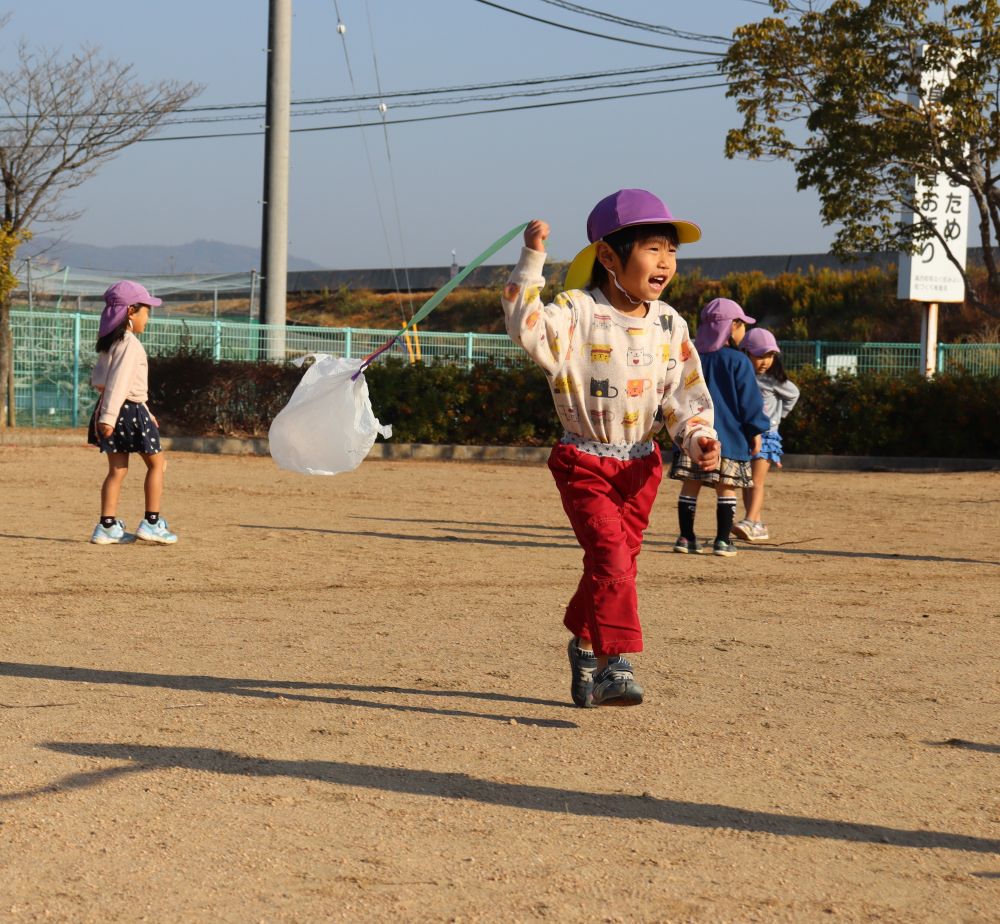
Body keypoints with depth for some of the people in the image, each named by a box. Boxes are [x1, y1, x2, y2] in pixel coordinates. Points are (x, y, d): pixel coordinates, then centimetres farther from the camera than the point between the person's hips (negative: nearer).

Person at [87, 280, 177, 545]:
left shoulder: (110, 342, 16)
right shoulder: (130, 344, -15)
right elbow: (118, 382, -23)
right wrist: (109, 416, -27)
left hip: (110, 410, 9)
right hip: (129, 410, -9)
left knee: (118, 469, 9)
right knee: (156, 463, 5)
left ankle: (107, 526, 4)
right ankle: (151, 523, 4)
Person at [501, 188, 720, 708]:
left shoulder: (669, 325, 4)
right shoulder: (578, 313, -13)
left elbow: (685, 391, 6)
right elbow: (528, 329, -31)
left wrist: (697, 437, -11)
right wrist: (531, 260, -34)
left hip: (639, 464, 6)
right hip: (585, 461, -6)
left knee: (616, 563, 14)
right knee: (610, 554, -20)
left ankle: (585, 646, 36)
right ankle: (615, 664, -21)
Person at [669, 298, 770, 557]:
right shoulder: (738, 361, -7)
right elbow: (750, 400, -7)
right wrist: (756, 431, 2)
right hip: (729, 438, -4)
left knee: (690, 486, 6)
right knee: (726, 488, 2)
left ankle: (686, 538, 6)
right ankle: (723, 540, 1)